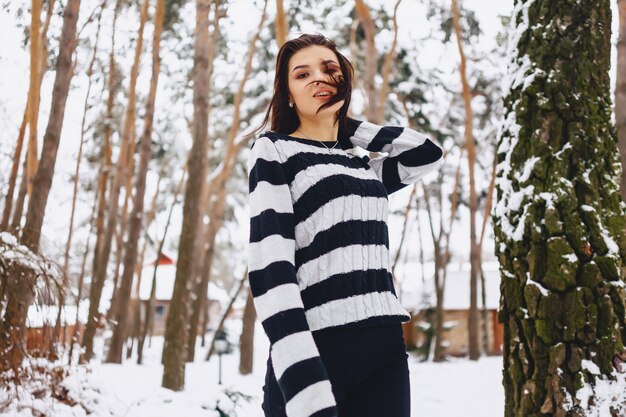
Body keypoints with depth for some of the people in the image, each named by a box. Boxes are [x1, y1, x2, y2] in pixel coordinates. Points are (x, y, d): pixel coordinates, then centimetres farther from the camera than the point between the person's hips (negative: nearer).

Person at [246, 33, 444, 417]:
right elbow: (270, 267, -10)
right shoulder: (273, 149, 2)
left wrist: (347, 124, 18)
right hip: (317, 348, -5)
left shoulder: (363, 164, 19)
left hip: (385, 349, 6)